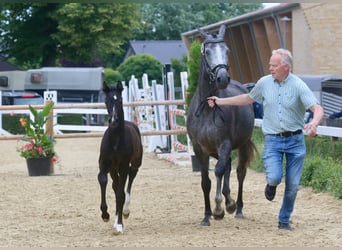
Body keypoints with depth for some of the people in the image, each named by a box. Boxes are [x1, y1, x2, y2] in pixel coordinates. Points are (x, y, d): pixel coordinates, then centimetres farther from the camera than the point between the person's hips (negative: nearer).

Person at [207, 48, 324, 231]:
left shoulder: (298, 86, -9)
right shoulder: (264, 83, 1)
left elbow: (317, 109, -17)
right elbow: (248, 99, 19)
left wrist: (314, 123, -39)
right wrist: (220, 101, 20)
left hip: (295, 140, -1)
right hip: (273, 140, 1)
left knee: (293, 185, 4)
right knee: (274, 177, -20)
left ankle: (284, 220, 24)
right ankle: (271, 185, 18)